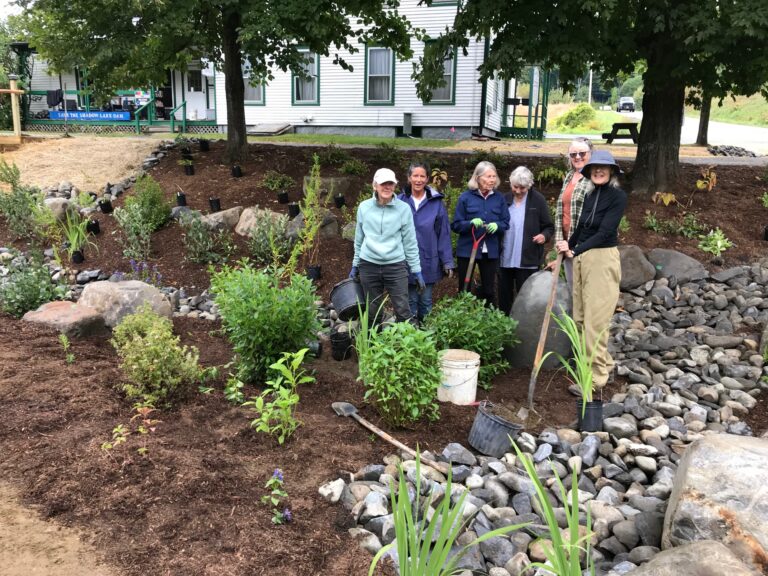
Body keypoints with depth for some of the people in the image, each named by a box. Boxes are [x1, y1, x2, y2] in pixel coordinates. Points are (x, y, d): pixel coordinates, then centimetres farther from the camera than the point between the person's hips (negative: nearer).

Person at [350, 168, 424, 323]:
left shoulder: (404, 208, -3)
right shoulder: (364, 207, 3)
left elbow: (410, 242, 0)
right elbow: (359, 239, 13)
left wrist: (416, 270, -1)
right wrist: (355, 265, 15)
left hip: (396, 266, -2)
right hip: (369, 266, 2)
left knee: (403, 311, -5)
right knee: (372, 312, 11)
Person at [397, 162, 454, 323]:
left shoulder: (436, 202, -2)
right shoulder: (400, 201, -3)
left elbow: (444, 234, -2)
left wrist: (448, 261, -5)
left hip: (429, 261, 0)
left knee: (426, 300, 10)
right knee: (410, 300, 10)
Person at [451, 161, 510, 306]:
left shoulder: (499, 198, 4)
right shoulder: (466, 197, -5)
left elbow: (506, 223, 6)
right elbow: (456, 225, -5)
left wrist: (497, 226, -16)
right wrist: (471, 223, -24)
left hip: (490, 251, 3)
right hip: (467, 250, -2)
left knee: (488, 290, 12)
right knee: (464, 289, 5)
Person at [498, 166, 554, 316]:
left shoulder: (538, 200, -3)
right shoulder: (505, 200, 6)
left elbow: (549, 227, 1)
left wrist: (544, 235, -19)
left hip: (528, 260, -3)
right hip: (505, 259, 4)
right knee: (504, 297, 12)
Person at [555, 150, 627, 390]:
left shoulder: (618, 196, -8)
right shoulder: (590, 196, 13)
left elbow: (604, 232, -16)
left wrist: (575, 250, -17)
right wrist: (567, 248, 11)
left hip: (602, 259, -7)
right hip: (581, 258, 7)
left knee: (595, 319, -5)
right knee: (581, 317, 10)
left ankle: (597, 375, 4)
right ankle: (605, 365, 25)